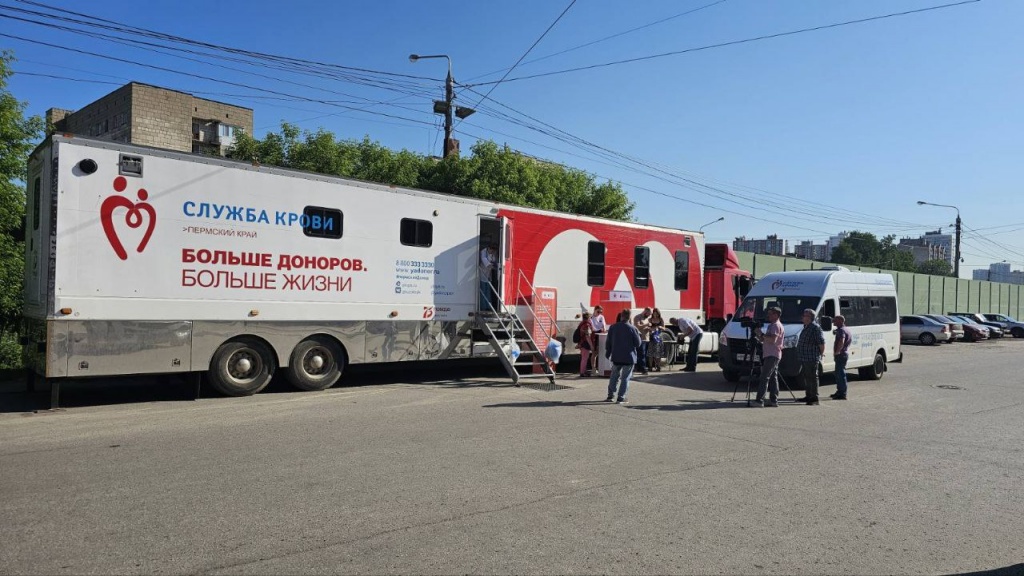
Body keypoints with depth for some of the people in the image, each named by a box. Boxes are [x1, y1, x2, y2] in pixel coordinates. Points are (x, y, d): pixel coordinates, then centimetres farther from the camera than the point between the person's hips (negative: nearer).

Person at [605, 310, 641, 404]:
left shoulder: (613, 327, -2)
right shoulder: (632, 328, -12)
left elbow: (608, 342, 4)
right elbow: (638, 343, -7)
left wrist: (608, 353, 17)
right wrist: (638, 335, 11)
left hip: (616, 357, 3)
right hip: (629, 357, -3)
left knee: (614, 376, 17)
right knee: (625, 378, 4)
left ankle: (610, 395, 19)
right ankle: (621, 398, 2)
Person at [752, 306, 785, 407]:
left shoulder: (776, 325, -8)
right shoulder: (772, 325, 24)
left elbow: (773, 339, -22)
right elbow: (764, 340, 25)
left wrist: (761, 334, -15)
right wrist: (758, 335, 10)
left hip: (772, 355, -11)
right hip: (770, 355, 11)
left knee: (764, 377, -15)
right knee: (773, 378, 8)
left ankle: (759, 400, -19)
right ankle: (774, 400, 9)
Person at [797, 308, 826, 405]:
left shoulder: (815, 327, -14)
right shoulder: (806, 327, 17)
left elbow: (821, 342, -18)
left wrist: (821, 353, -12)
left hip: (812, 358, -10)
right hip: (804, 358, 10)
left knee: (812, 377, -6)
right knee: (806, 377, 17)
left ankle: (814, 399, -2)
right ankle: (808, 396, 28)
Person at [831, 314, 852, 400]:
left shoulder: (841, 330, -16)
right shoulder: (846, 330, 17)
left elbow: (841, 342, -32)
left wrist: (837, 352, -23)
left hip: (841, 355, -11)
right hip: (845, 354, 11)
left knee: (841, 374, -9)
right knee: (838, 374, 18)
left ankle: (842, 394, -8)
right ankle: (839, 392, 26)